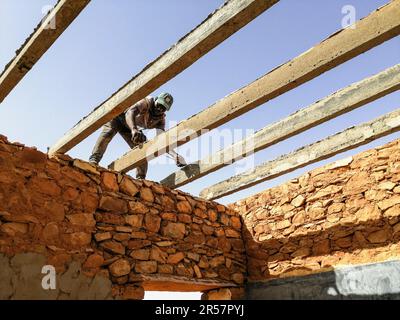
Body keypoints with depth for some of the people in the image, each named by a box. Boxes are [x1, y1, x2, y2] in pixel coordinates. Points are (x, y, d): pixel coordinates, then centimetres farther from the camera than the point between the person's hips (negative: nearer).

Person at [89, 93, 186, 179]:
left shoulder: (161, 119, -14)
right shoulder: (147, 101, -29)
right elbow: (130, 112, -47)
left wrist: (175, 155, -44)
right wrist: (134, 129, -68)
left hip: (128, 128, 5)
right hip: (118, 117, -5)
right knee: (108, 133, -33)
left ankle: (140, 178, -6)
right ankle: (93, 160, -37)